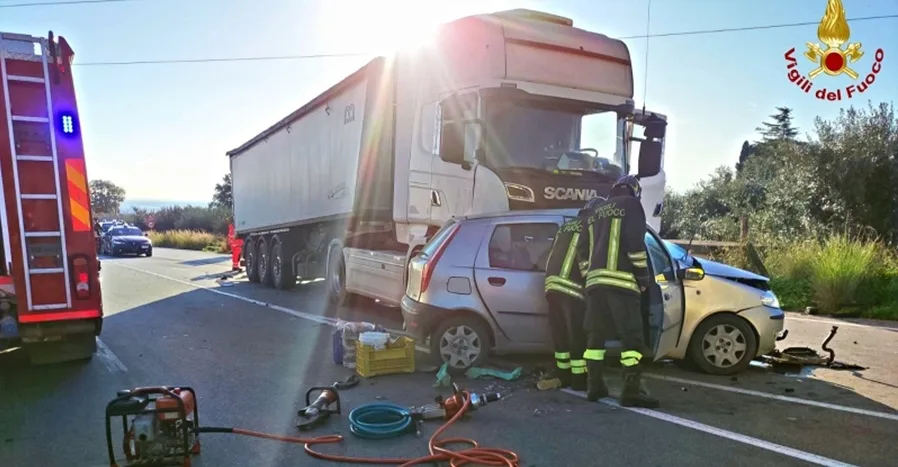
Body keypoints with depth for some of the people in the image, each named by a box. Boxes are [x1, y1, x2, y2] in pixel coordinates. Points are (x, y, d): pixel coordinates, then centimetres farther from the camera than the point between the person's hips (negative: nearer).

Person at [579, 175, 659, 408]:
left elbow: (583, 249, 22)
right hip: (620, 280, -7)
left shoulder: (595, 213, 24)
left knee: (596, 333, 10)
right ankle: (632, 390, -11)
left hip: (594, 280, 7)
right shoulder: (631, 204, 4)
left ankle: (594, 385, 13)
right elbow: (635, 243, -8)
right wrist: (643, 277, -3)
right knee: (632, 335, -6)